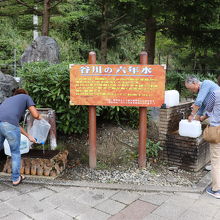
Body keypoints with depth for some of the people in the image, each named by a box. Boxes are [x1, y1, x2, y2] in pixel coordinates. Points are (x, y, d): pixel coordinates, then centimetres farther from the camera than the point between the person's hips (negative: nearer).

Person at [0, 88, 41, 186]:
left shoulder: (8, 99, 39)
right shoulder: (26, 97, 24)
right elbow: (35, 115, 12)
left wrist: (29, 136, 48)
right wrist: (39, 117, 38)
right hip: (9, 124, -5)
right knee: (15, 153, 14)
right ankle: (15, 178, 25)